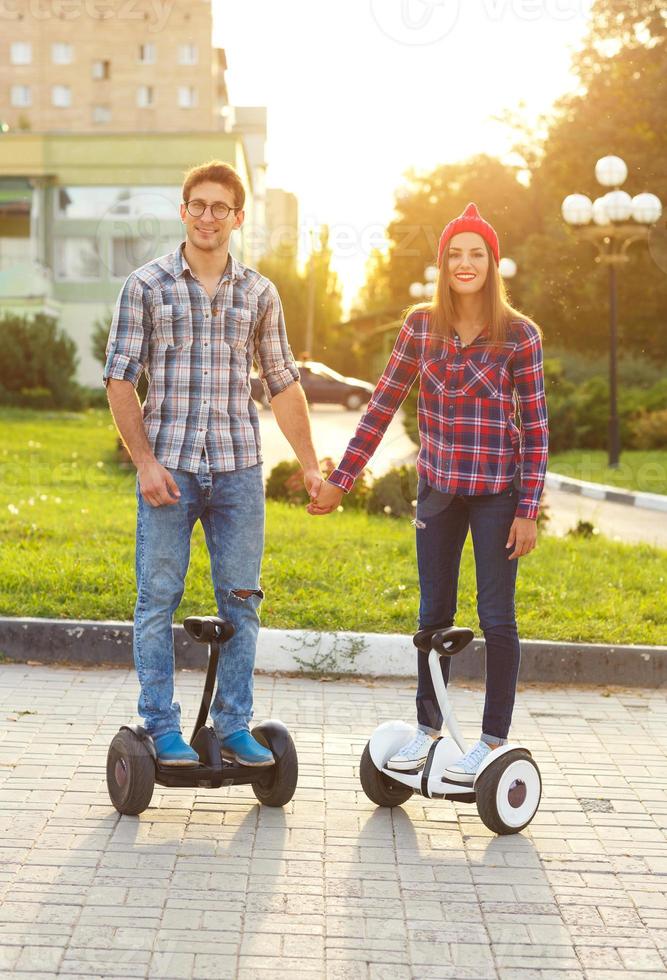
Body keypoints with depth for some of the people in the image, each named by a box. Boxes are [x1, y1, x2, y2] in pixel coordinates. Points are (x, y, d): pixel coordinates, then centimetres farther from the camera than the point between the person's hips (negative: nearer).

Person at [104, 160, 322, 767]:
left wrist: (309, 464, 12)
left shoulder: (259, 293, 10)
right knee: (158, 599, 0)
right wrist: (145, 460, -9)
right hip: (168, 467, -2)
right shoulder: (146, 286, 3)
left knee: (241, 600, 5)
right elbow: (120, 379, 1)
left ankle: (234, 726, 16)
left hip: (238, 468, 2)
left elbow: (283, 385, 15)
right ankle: (163, 728, 10)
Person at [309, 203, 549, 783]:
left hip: (497, 490, -3)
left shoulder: (519, 335, -7)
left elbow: (535, 426, -5)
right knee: (433, 614, 11)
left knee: (496, 616, 2)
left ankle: (494, 738, 14)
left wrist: (529, 511, -9)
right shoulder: (422, 325, 2)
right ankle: (429, 726, 26)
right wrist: (341, 480, 2)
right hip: (438, 488, 3)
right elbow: (384, 403, 4)